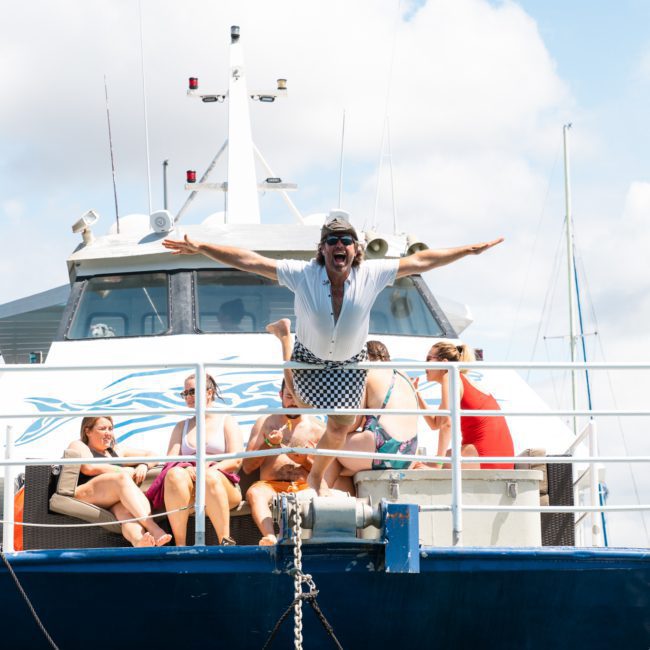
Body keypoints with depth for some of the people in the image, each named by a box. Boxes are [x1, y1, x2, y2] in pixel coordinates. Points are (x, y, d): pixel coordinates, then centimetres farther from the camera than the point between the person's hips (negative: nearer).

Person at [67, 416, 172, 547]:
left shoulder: (117, 451, 36)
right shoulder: (78, 446, 19)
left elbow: (152, 455, 35)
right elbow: (89, 467, -4)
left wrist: (143, 466, 11)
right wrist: (125, 471, 0)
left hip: (113, 505, 5)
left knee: (126, 510, -35)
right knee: (123, 478, -31)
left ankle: (139, 542, -73)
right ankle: (154, 529, -53)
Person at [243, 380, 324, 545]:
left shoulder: (317, 428, 17)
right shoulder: (265, 423, 18)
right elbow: (247, 467, 12)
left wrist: (305, 461, -7)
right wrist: (268, 444, -4)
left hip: (305, 487, 0)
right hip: (271, 486, 0)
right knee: (255, 493, -36)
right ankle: (270, 538, -59)